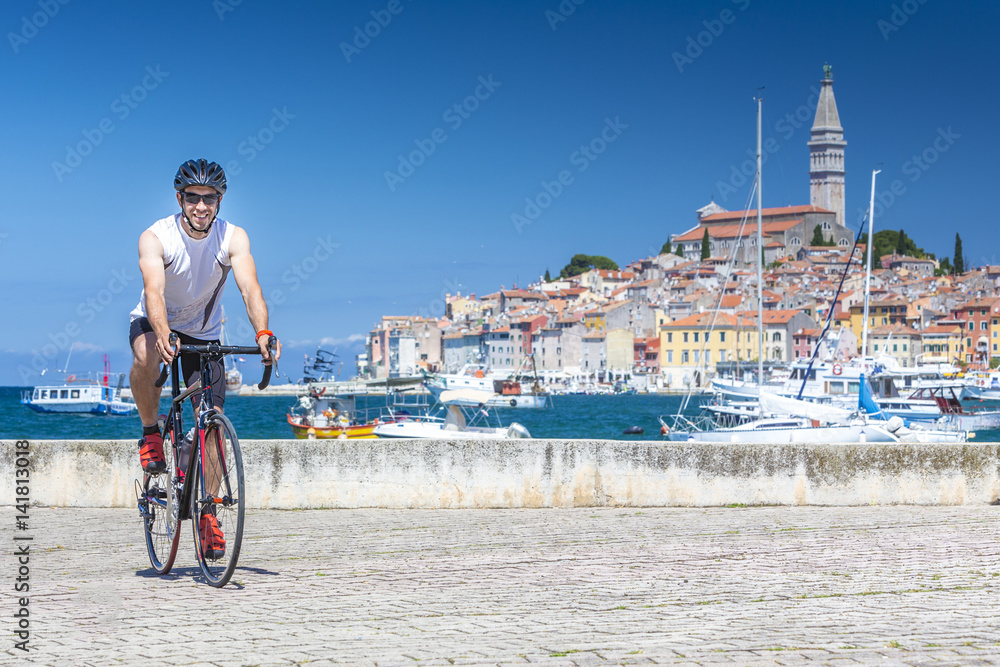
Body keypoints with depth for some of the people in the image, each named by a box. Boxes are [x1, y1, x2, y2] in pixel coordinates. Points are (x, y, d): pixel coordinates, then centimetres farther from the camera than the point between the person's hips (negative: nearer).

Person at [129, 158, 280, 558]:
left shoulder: (233, 238, -19)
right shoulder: (155, 237, -24)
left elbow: (250, 288, -33)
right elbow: (154, 289, -40)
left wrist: (263, 334, -52)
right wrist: (162, 334, -60)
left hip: (204, 334, 2)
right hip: (154, 323, -2)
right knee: (147, 356, -39)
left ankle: (207, 514, 6)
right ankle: (150, 432, -13)